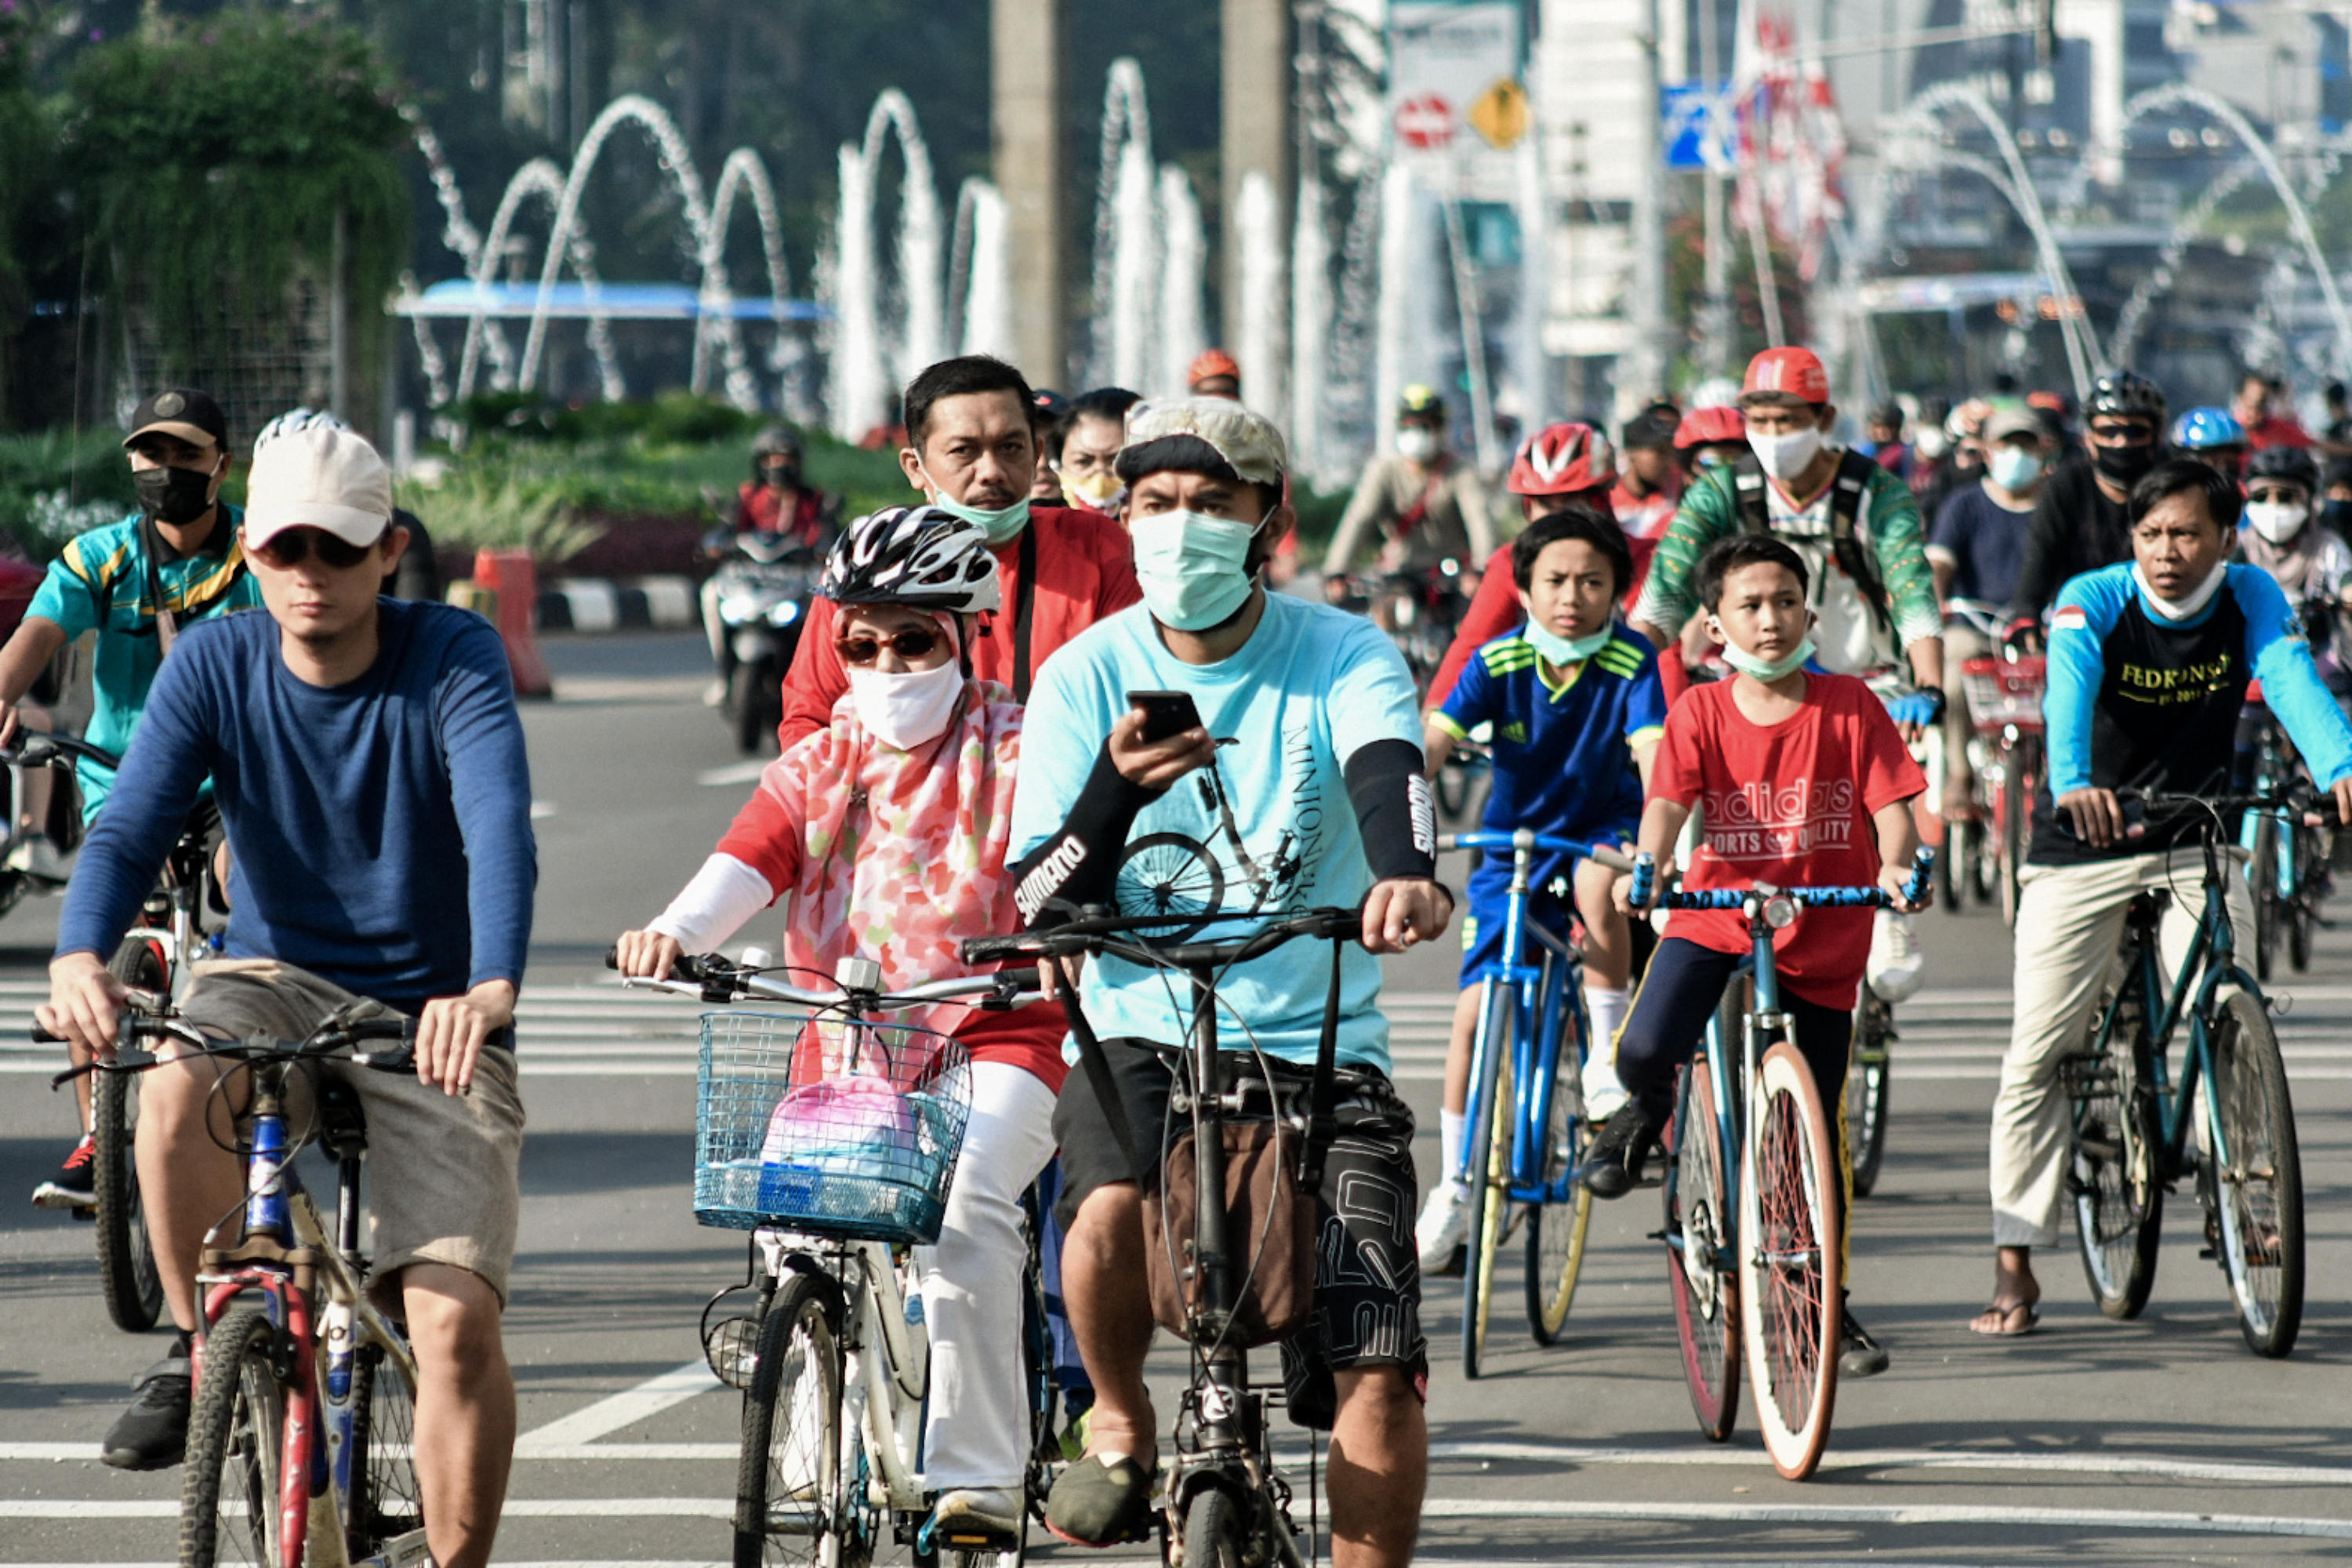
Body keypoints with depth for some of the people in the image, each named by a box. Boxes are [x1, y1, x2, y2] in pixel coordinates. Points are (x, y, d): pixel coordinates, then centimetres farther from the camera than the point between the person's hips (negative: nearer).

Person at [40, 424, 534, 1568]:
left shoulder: (453, 659, -13)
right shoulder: (214, 665, -5)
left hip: (429, 1015, -1)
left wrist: (491, 988, -49)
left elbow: (500, 828, -28)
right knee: (176, 1091, -35)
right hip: (276, 982, 2)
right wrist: (79, 959, -39)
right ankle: (200, 1350, -10)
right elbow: (130, 827, -16)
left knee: (456, 1320, -18)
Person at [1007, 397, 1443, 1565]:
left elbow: (1387, 769, -26)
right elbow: (1040, 907, -5)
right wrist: (1114, 791, -26)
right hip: (1142, 1036, 0)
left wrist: (1407, 875, -49)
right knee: (1113, 1211, -32)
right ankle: (1120, 1422, -1)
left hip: (1319, 1047, 0)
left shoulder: (1342, 657, -3)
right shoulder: (1087, 676, 0)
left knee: (1379, 1375, -13)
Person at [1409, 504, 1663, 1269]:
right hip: (1512, 844, 2)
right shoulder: (1498, 663, -14)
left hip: (1601, 828, -2)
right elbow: (1433, 739, -23)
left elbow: (1651, 751, -31)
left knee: (1598, 881, -38)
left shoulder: (1632, 663, -17)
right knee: (1475, 1012, -6)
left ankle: (1607, 1061, -21)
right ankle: (1452, 1192, 8)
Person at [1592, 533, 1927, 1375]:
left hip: (1822, 934, 1)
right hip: (1716, 917, -1)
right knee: (1644, 1047, -27)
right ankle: (1647, 1111, 12)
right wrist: (1648, 868, -37)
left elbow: (1890, 803, -9)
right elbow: (1669, 799, -17)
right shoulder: (1701, 712, -5)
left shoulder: (1850, 706, -5)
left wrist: (1895, 865, -31)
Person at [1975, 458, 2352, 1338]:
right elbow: (2069, 685, -34)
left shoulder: (2251, 601, -8)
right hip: (2081, 849, -2)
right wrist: (2073, 783, -55)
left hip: (2194, 845, 2)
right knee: (2037, 1059, -3)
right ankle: (2015, 1267, 4)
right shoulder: (2094, 601, -16)